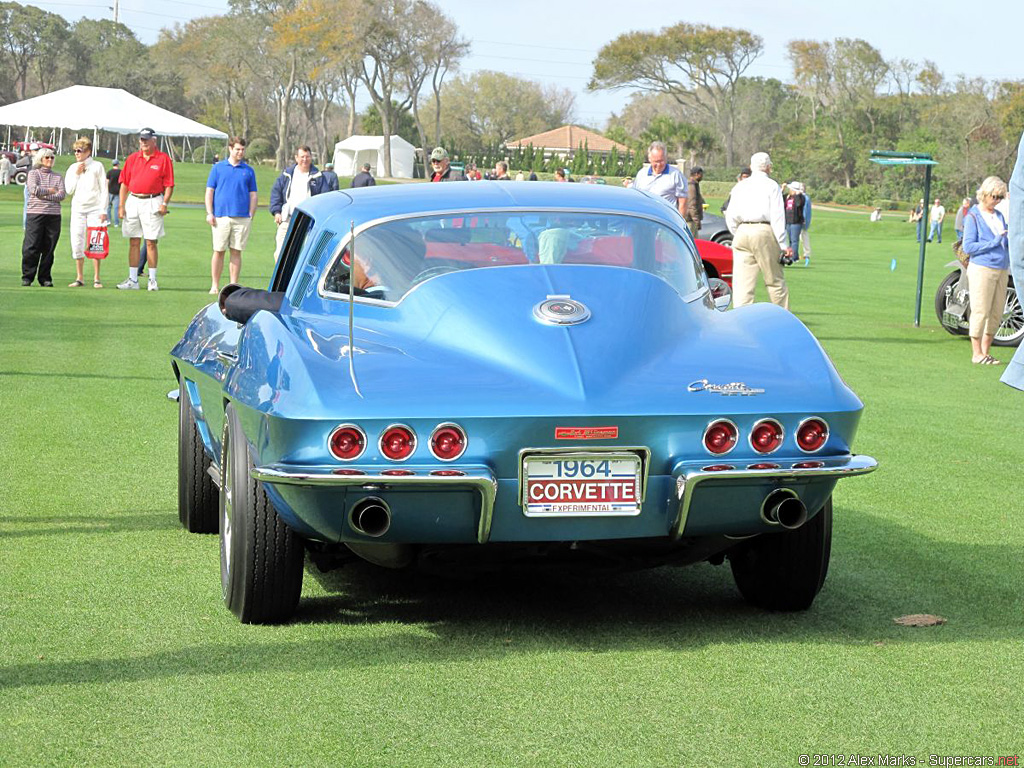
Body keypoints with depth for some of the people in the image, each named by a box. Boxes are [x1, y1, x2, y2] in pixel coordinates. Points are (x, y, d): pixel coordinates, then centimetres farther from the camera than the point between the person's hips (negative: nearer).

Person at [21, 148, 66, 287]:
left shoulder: (58, 176, 15)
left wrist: (44, 195, -9)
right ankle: (27, 277, -1)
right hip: (35, 214, -3)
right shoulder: (33, 173, 9)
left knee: (48, 248, 1)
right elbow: (34, 189, -10)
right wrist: (50, 191, -2)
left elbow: (62, 195, 0)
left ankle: (45, 278, 7)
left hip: (53, 215, 3)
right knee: (31, 247, -7)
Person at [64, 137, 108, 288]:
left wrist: (103, 210, -8)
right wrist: (77, 174, -6)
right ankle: (79, 278, 9)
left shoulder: (97, 166, 1)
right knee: (77, 243, 0)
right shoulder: (72, 168, 11)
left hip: (94, 209, -3)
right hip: (78, 209, 3)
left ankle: (96, 279, 0)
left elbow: (104, 190, -1)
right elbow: (69, 190, 3)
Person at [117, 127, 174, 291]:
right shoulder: (132, 158, 12)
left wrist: (164, 203, -12)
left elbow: (169, 185, -1)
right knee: (134, 242, 4)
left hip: (153, 203, -4)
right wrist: (121, 205, 5)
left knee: (151, 242, -3)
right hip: (133, 202, 4)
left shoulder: (163, 159, 1)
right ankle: (133, 280, 8)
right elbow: (124, 183, 12)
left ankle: (152, 280, 3)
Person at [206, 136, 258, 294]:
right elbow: (209, 191, 7)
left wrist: (251, 216, 1)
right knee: (218, 251, 1)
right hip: (221, 216, -1)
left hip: (242, 217, 1)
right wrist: (209, 213, -2)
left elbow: (253, 195, 11)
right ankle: (215, 286, 7)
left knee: (236, 252, 3)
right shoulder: (218, 168, 7)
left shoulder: (249, 170, 10)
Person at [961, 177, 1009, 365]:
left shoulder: (999, 216, 17)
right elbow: (968, 247, -11)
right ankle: (977, 354, 3)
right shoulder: (973, 216, -4)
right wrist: (993, 243, -17)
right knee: (981, 312, -5)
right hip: (982, 269, -7)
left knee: (996, 314, 8)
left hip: (1001, 270, 7)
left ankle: (985, 351, 18)